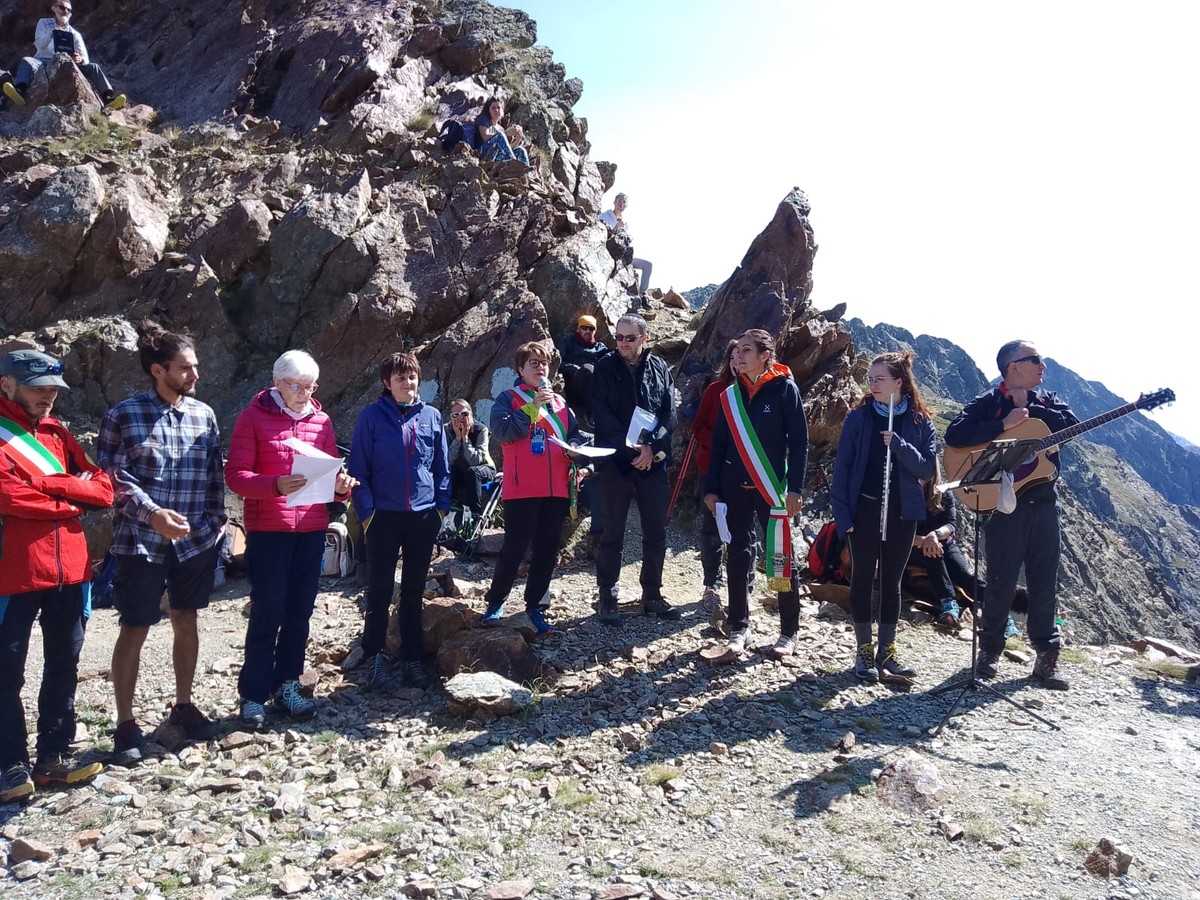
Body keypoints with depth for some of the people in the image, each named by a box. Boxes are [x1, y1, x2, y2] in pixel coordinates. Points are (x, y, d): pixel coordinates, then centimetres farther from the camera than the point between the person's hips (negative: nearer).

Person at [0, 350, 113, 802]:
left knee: (63, 666, 12)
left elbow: (102, 489, 5)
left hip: (69, 569, 6)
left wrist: (46, 483, -9)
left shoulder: (58, 433, 13)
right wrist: (68, 500, -7)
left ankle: (55, 754, 23)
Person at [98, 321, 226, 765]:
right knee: (134, 630, 4)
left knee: (186, 621, 14)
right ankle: (125, 724, 17)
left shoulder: (204, 414, 5)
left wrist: (216, 519, 4)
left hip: (196, 540, 4)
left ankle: (183, 705, 30)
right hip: (142, 541, -4)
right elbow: (113, 476, -10)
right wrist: (152, 514, -21)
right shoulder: (124, 414, -7)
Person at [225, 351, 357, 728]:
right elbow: (235, 474, -8)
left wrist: (340, 486, -8)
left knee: (299, 612, 9)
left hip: (312, 530, 4)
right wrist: (276, 485, -25)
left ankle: (286, 686, 22)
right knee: (267, 612, 0)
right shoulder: (253, 417, -2)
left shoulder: (321, 421, 10)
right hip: (267, 530, -4)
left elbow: (331, 472, 15)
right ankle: (253, 694, 12)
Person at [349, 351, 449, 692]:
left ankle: (411, 659, 22)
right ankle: (375, 657, 21)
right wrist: (366, 511, -9)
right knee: (380, 590, 6)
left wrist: (442, 506, 3)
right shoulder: (372, 416, -2)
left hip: (424, 517, 3)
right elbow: (358, 468, -3)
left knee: (414, 591, 11)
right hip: (384, 517, -2)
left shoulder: (432, 417, 6)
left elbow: (442, 466, 10)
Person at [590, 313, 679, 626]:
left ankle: (652, 595, 22)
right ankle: (607, 598, 12)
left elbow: (669, 414, 1)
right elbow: (602, 415, -9)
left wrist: (651, 447, -14)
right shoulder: (605, 368, 0)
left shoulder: (659, 368, 7)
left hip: (654, 461, 3)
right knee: (613, 533, 2)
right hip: (616, 460, -3)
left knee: (656, 532, 9)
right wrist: (631, 448, -18)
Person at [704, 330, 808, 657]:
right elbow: (719, 443, 10)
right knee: (739, 556, 8)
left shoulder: (785, 389, -4)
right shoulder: (731, 395, 8)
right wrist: (711, 488, 7)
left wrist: (795, 489, -11)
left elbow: (799, 442, -6)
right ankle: (739, 628, 16)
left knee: (780, 557, 2)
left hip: (772, 487, -4)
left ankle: (789, 632, 13)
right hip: (735, 488, 4)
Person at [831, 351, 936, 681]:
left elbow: (927, 469, -5)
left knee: (891, 580, 9)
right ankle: (864, 651, 15)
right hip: (864, 509, -1)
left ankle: (886, 652, 19)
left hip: (902, 512, 1)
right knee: (863, 578, 4)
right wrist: (842, 512, -9)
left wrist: (898, 445, -20)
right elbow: (842, 466, -3)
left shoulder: (920, 422, 1)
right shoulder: (858, 417, -2)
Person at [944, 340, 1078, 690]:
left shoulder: (1047, 399, 13)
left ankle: (1047, 657, 17)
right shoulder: (987, 403, -3)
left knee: (1045, 584, 7)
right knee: (1001, 583, 2)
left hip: (1043, 502, 4)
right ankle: (990, 651, 17)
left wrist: (1029, 409, -10)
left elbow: (1072, 425, -5)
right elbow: (955, 435, -18)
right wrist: (1004, 424, -22)